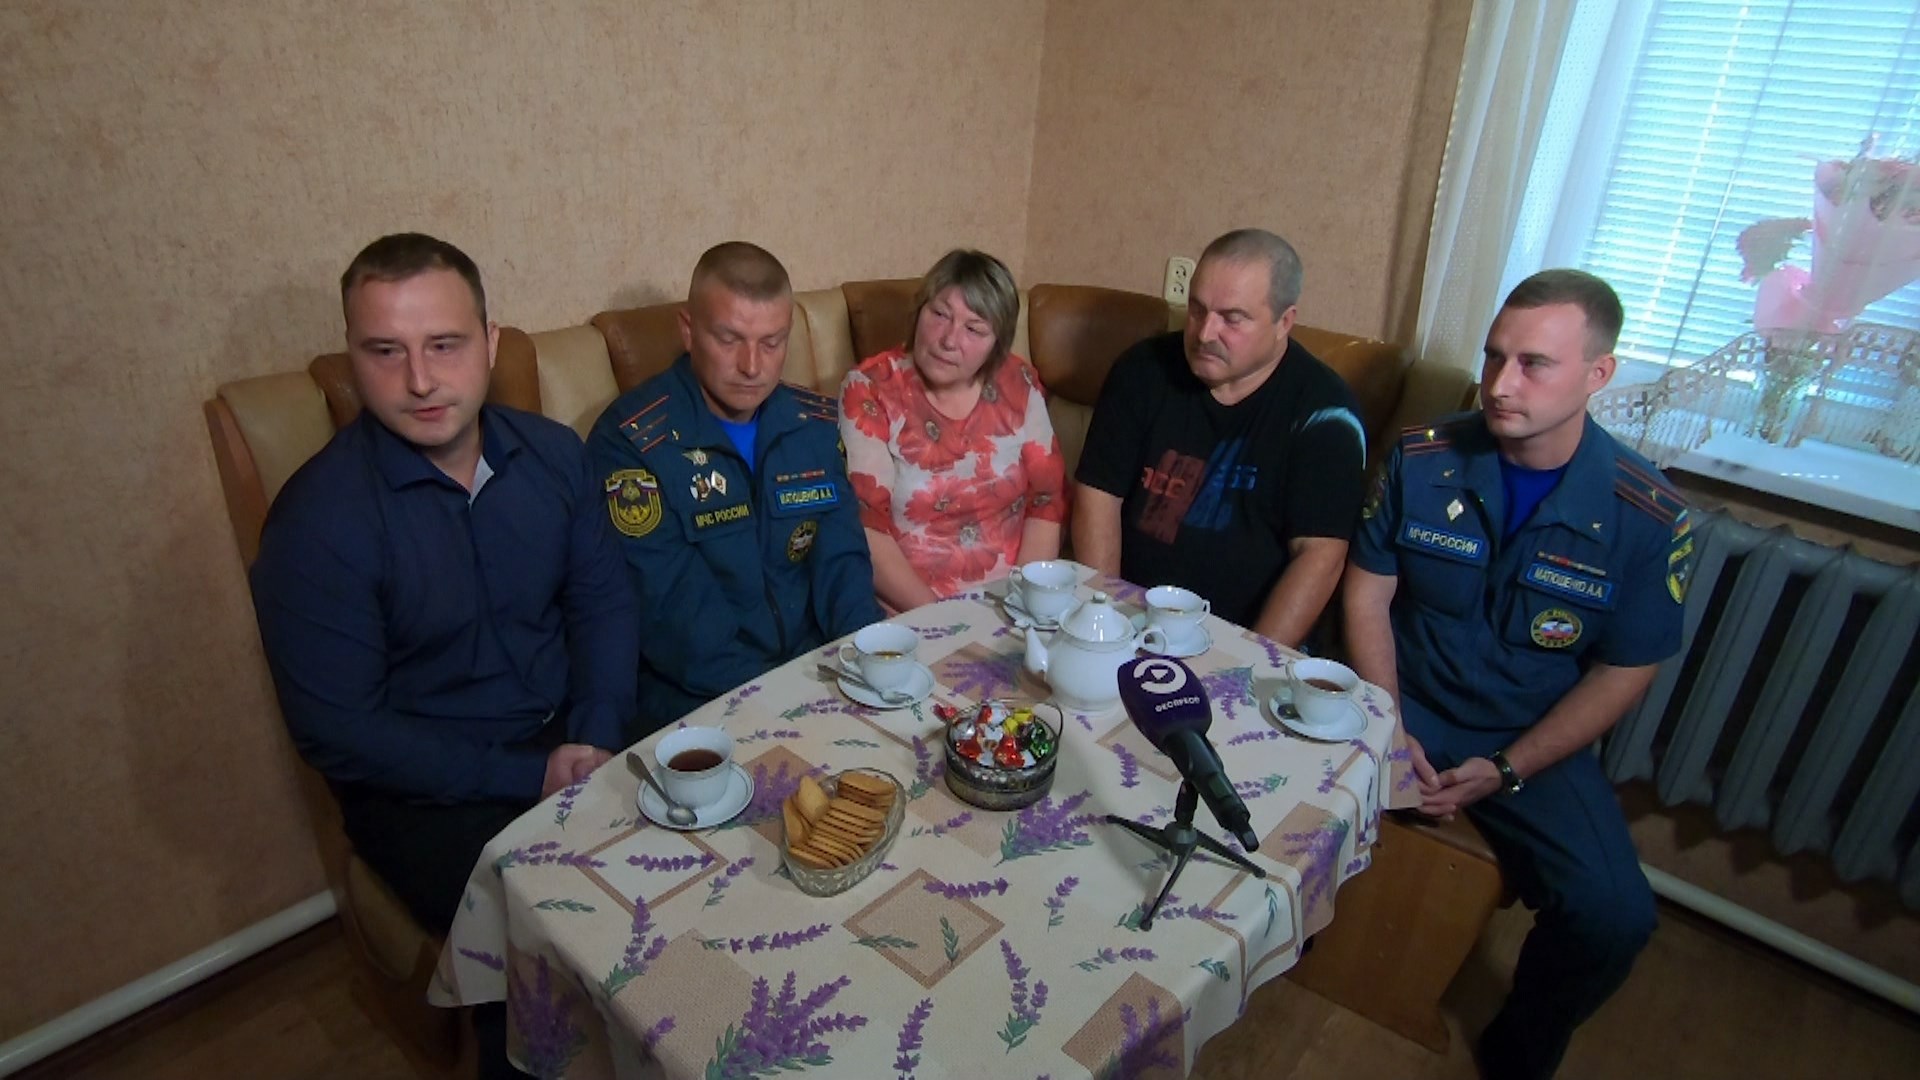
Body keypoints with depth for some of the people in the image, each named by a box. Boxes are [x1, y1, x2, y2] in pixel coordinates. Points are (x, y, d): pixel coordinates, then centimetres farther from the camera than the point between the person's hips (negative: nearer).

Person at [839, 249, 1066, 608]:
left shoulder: (1018, 384, 3)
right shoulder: (869, 390, -6)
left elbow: (1047, 499, 5)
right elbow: (865, 525, -10)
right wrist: (935, 616, -17)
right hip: (908, 612, -3)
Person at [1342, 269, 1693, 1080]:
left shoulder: (1648, 518, -11)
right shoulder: (1423, 459, -9)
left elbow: (1622, 675, -4)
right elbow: (1366, 591, -3)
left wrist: (1507, 770, -13)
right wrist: (1389, 730, -12)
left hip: (1534, 741, 0)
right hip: (1403, 705, 1)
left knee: (1615, 919, -20)